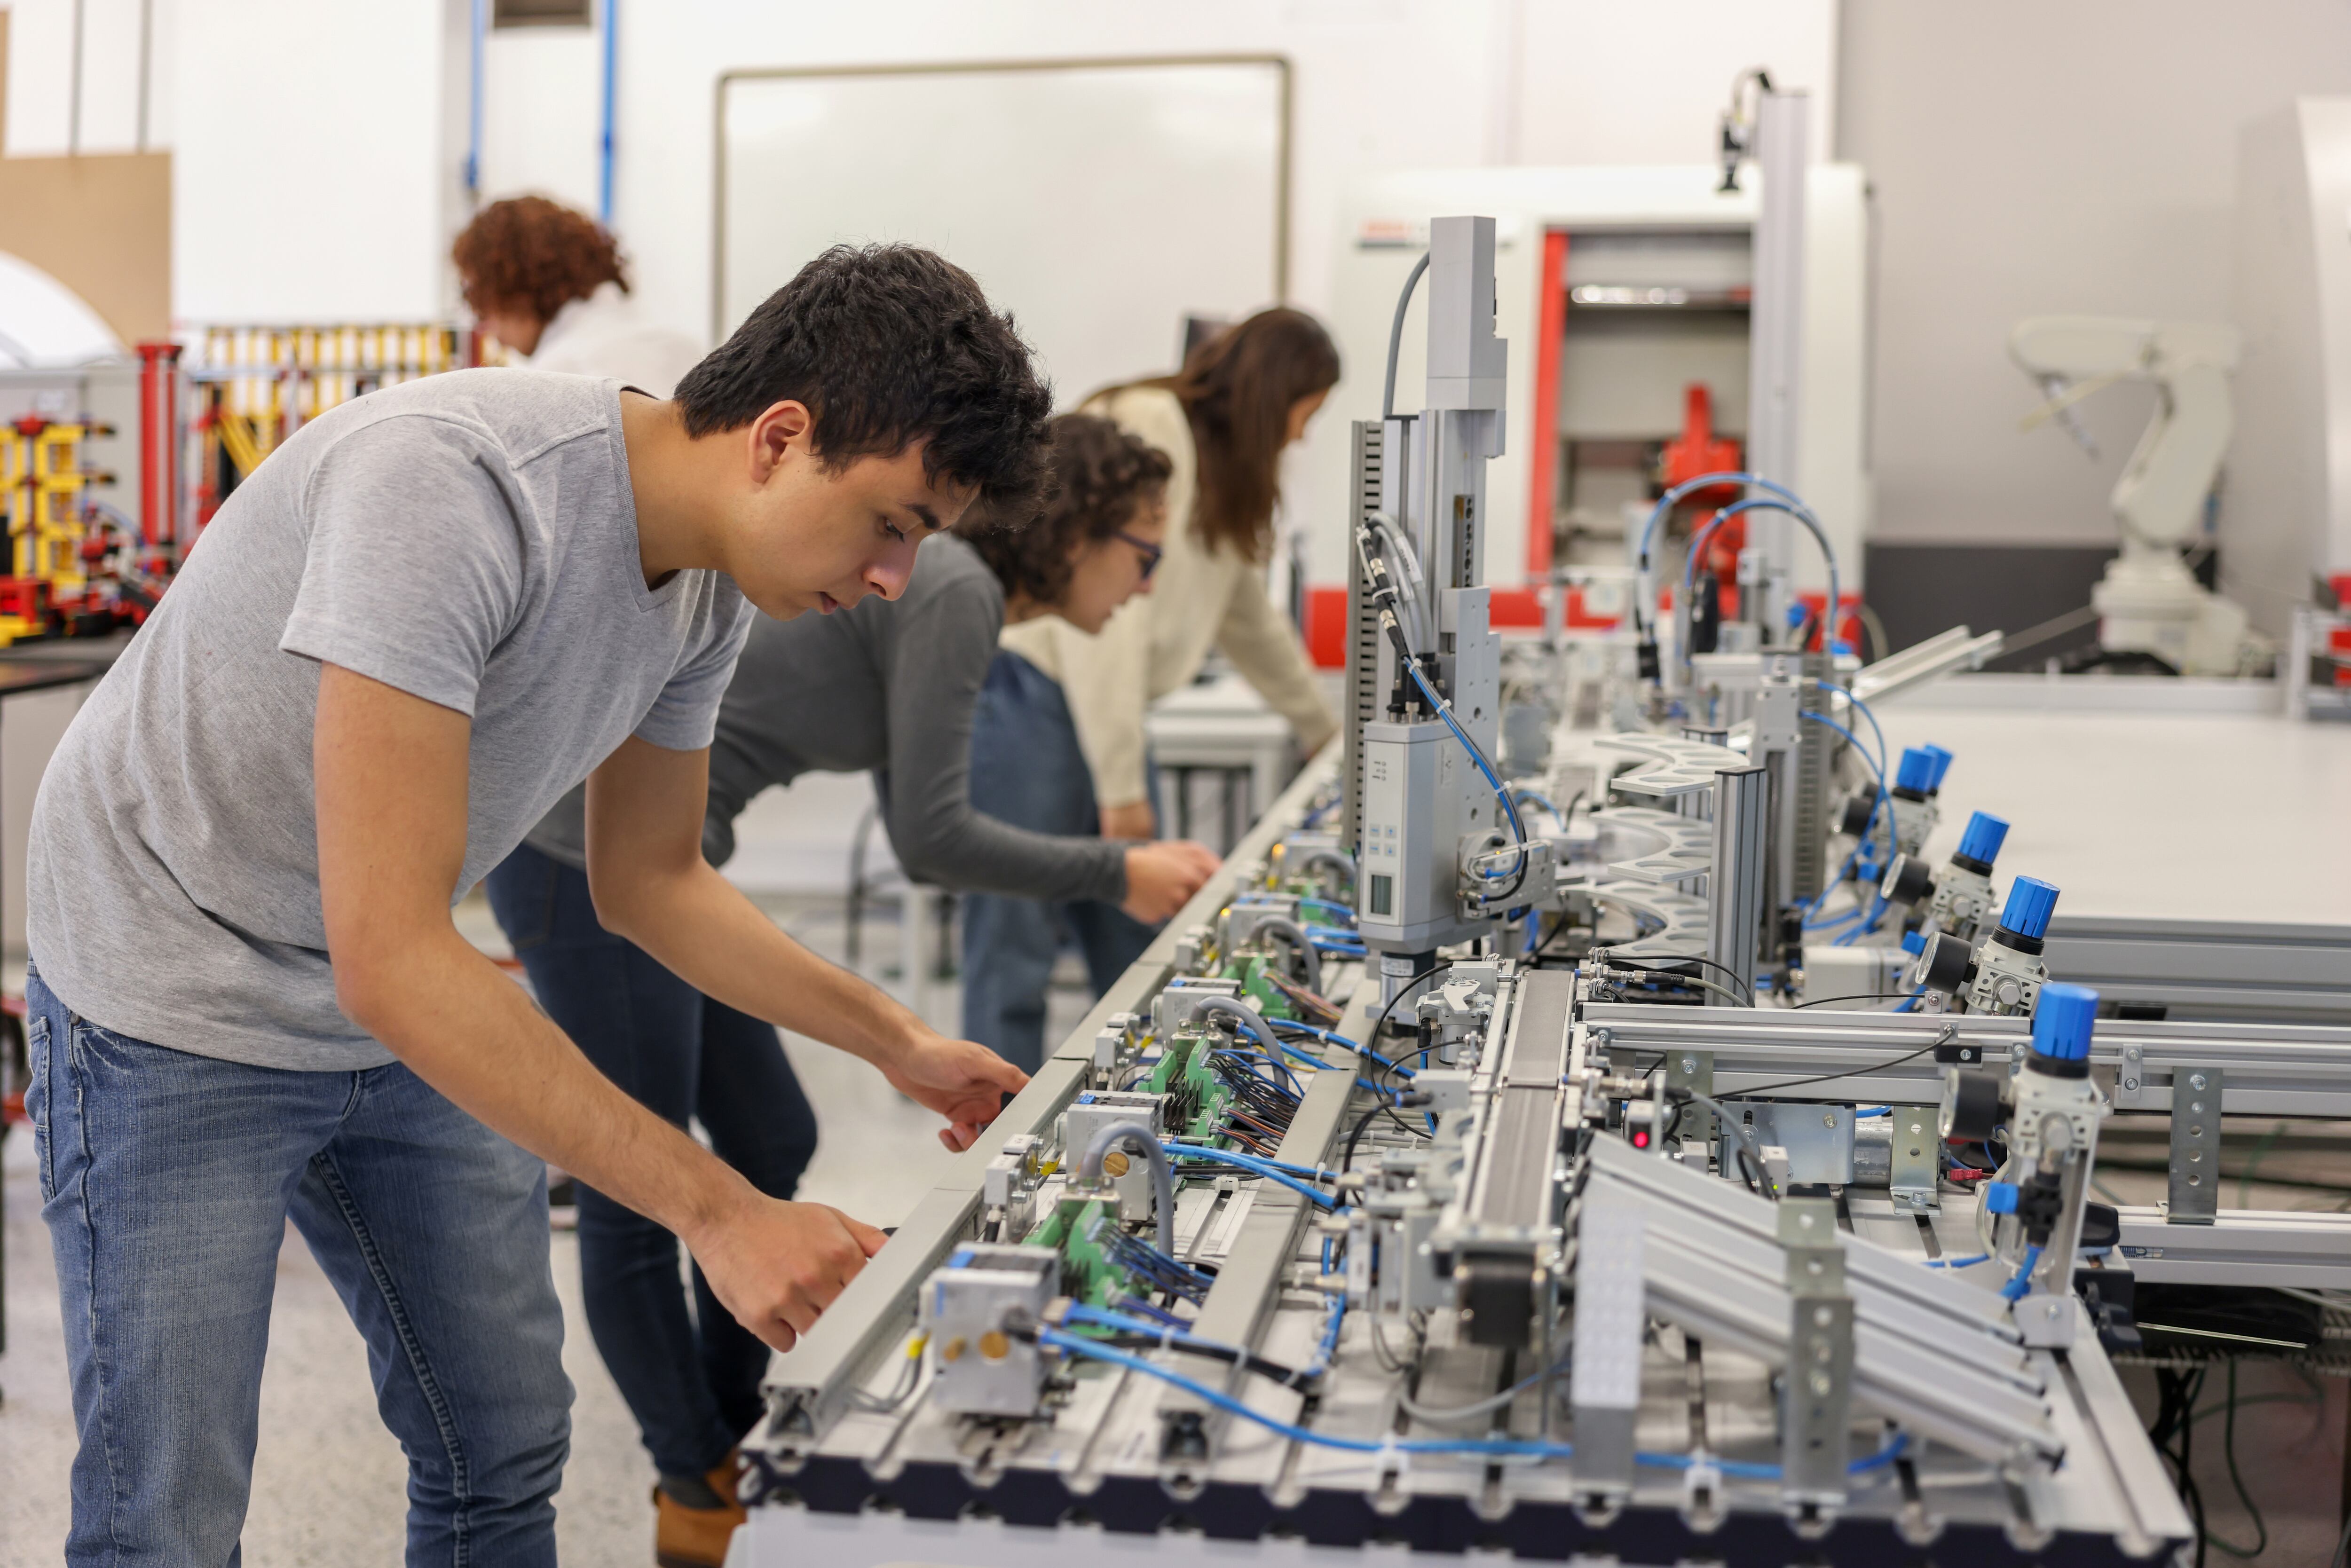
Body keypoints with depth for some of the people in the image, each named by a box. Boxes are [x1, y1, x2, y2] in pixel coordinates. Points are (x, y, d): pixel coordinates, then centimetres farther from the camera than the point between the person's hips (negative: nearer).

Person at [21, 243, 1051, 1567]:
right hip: (177, 1000, -7)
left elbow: (651, 882, 10)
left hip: (414, 1012, 8)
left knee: (506, 1453, 10)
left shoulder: (712, 585, -6)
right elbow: (390, 959, -37)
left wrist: (898, 1045, 3)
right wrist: (718, 1209, -36)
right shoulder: (449, 483, -33)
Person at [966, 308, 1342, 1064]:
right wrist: (1120, 783, -20)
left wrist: (1326, 734, 43)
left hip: (1106, 711, 10)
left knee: (1137, 957, 7)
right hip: (1030, 697, -10)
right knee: (1015, 961, -8)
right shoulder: (1143, 431, -13)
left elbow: (1250, 619, 34)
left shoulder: (1220, 473, 19)